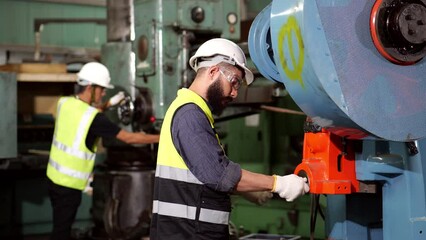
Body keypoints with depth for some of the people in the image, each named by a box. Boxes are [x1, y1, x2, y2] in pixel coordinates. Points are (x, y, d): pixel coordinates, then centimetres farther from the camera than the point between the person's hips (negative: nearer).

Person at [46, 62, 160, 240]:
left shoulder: (64, 103, -1)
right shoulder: (94, 118, -19)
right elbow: (129, 138, -16)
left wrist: (109, 104, 13)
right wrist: (162, 138, -8)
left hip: (54, 176, 7)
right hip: (69, 184, -7)